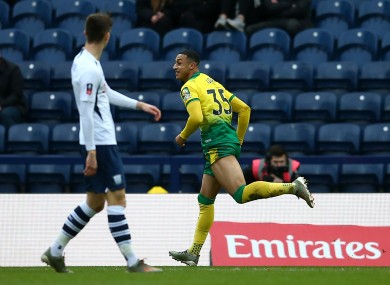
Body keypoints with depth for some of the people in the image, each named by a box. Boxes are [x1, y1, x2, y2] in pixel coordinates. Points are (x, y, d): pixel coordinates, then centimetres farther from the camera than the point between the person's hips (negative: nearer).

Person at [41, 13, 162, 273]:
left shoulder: (87, 62, 12)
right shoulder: (89, 69, -18)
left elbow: (106, 93, 27)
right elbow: (86, 113, -20)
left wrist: (139, 105, 29)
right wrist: (91, 152, -21)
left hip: (99, 142, 10)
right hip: (101, 143, -10)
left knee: (95, 202, 13)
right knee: (117, 198, -7)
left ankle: (55, 252, 17)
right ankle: (132, 262, -6)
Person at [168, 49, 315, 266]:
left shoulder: (189, 87, -2)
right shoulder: (213, 83, 24)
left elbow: (196, 118, -19)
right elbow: (244, 108, 23)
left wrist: (183, 137, -1)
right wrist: (239, 140, 25)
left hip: (217, 143, -10)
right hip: (229, 140, 10)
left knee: (241, 195, -21)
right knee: (205, 200, 13)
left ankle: (293, 187, -30)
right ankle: (194, 253, 15)